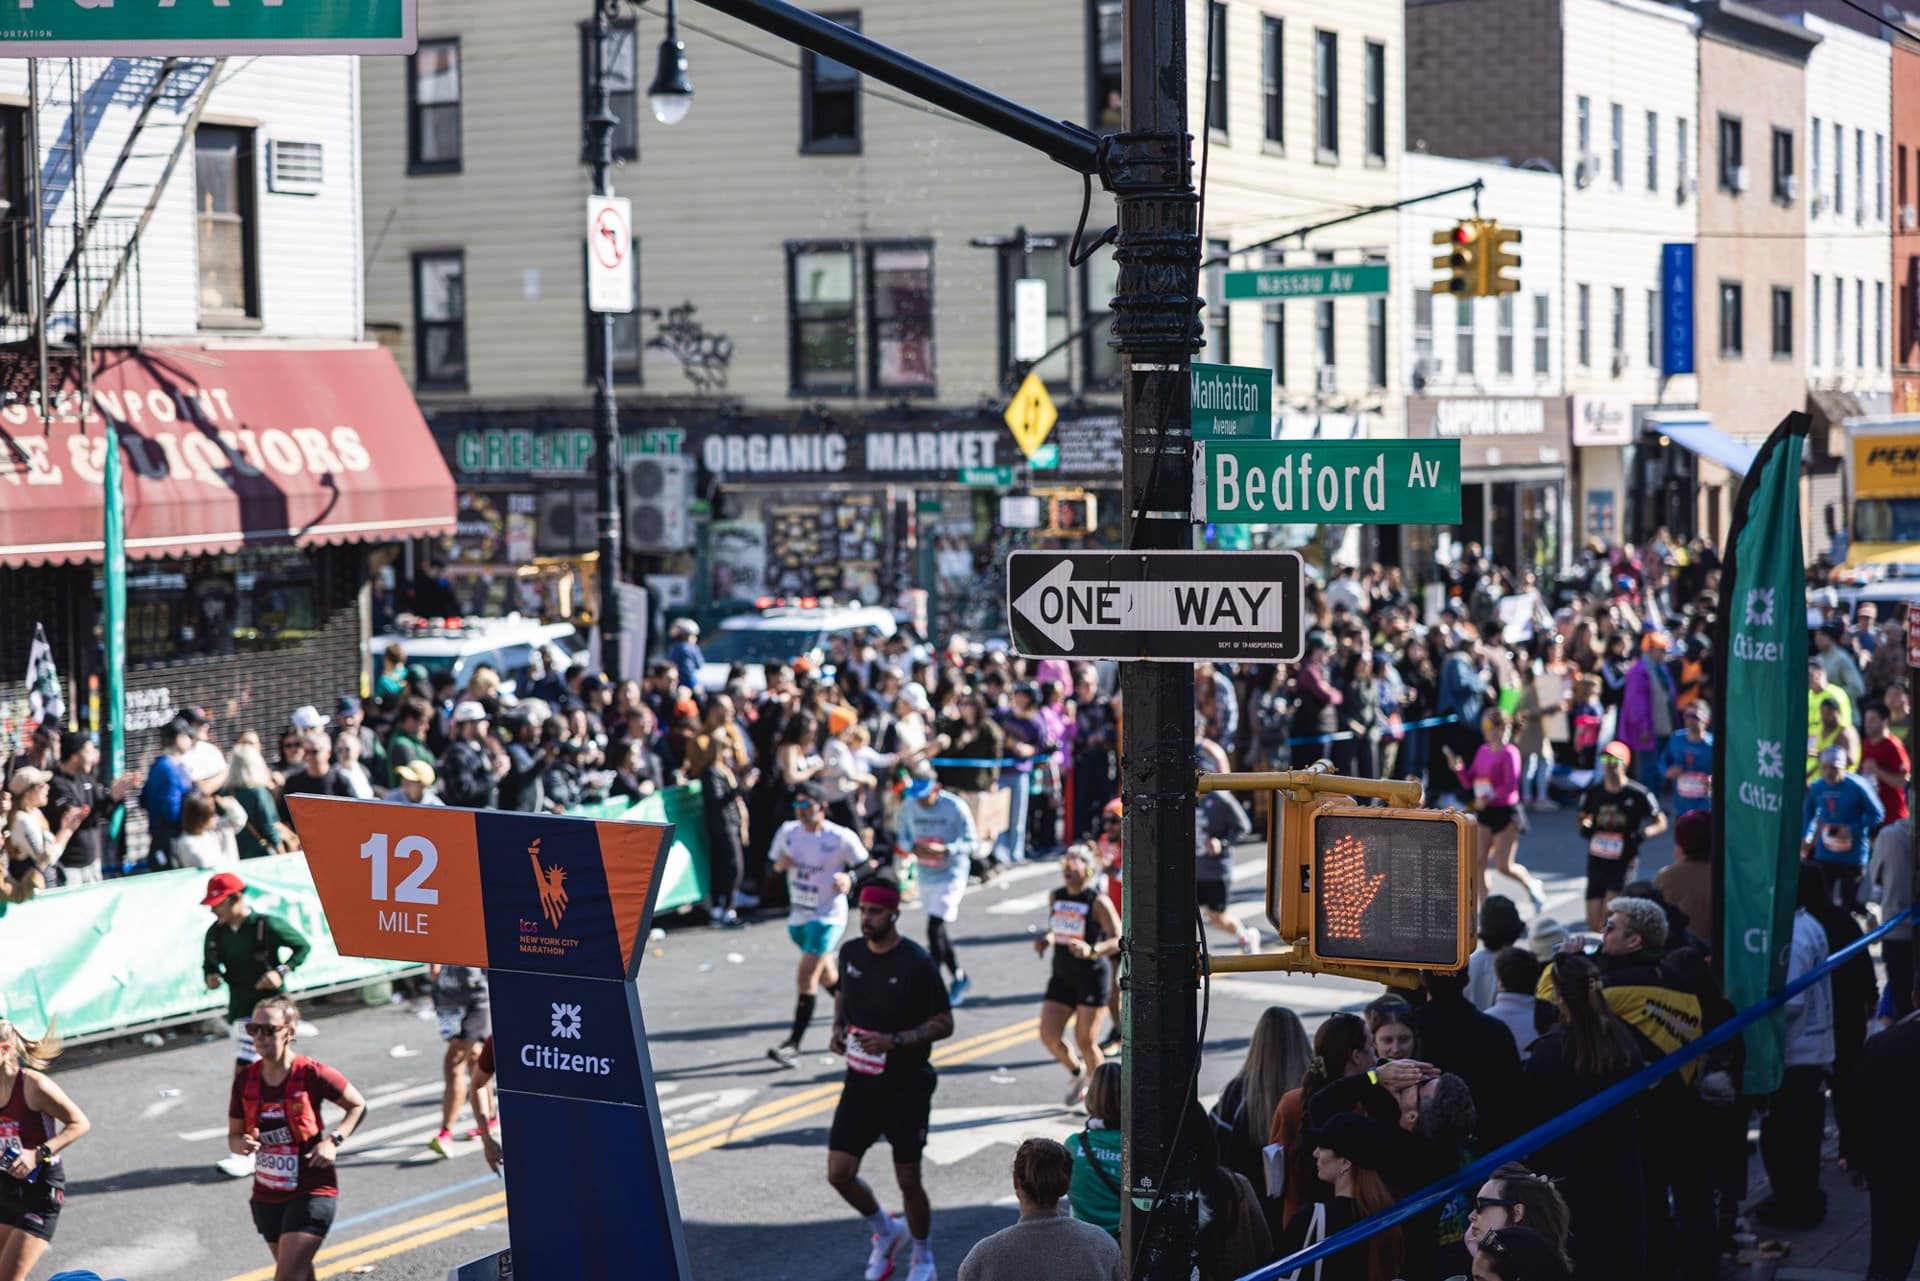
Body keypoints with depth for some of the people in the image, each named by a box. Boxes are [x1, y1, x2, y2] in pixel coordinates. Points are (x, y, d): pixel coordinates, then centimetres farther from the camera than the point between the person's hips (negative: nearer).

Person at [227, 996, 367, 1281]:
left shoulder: (312, 1074, -14)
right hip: (267, 1196, 5)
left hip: (312, 1192, -5)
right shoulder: (245, 1080, -1)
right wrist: (242, 1145, -16)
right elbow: (233, 1136, 7)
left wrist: (333, 1141, -15)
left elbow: (358, 1107, 0)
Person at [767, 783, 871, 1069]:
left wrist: (849, 878, -23)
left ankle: (793, 1045, -12)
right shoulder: (788, 831, 0)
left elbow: (865, 865, -3)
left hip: (827, 916, -6)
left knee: (806, 979, -14)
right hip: (798, 915, 6)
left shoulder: (841, 838, -15)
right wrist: (779, 866, -12)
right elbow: (774, 867, 11)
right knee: (827, 977, 20)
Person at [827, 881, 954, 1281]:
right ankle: (886, 1231, 30)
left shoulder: (917, 964, -16)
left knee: (908, 1181, 3)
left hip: (906, 1086, -5)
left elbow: (944, 1024, -12)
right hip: (860, 1082, 5)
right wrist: (838, 1028, 1)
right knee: (839, 1174, 2)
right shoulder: (851, 952, 2)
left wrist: (895, 1041, -24)